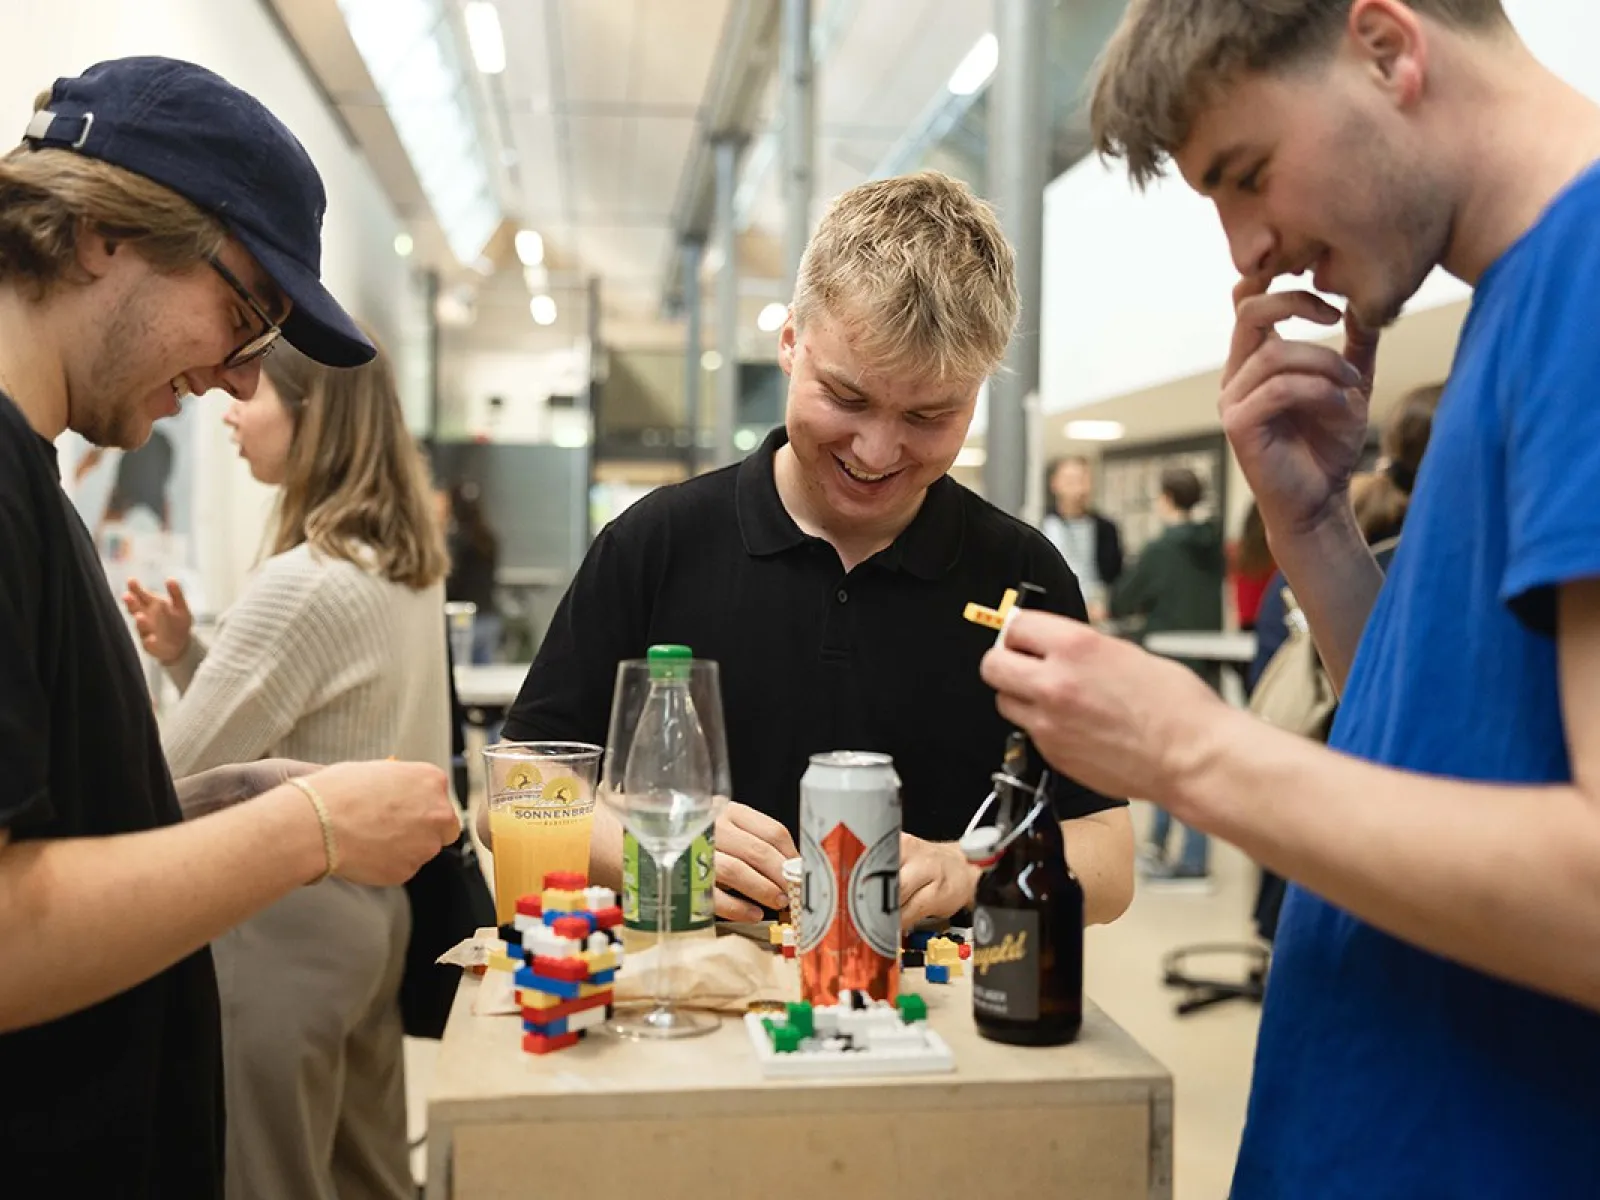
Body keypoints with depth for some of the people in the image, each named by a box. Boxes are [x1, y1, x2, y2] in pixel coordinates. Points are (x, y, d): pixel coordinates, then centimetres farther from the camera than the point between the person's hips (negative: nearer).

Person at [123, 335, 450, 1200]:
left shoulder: (303, 585, -23)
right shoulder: (406, 563, 6)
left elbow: (171, 781, -18)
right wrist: (188, 658, 1)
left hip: (286, 923, -9)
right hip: (373, 904, 9)